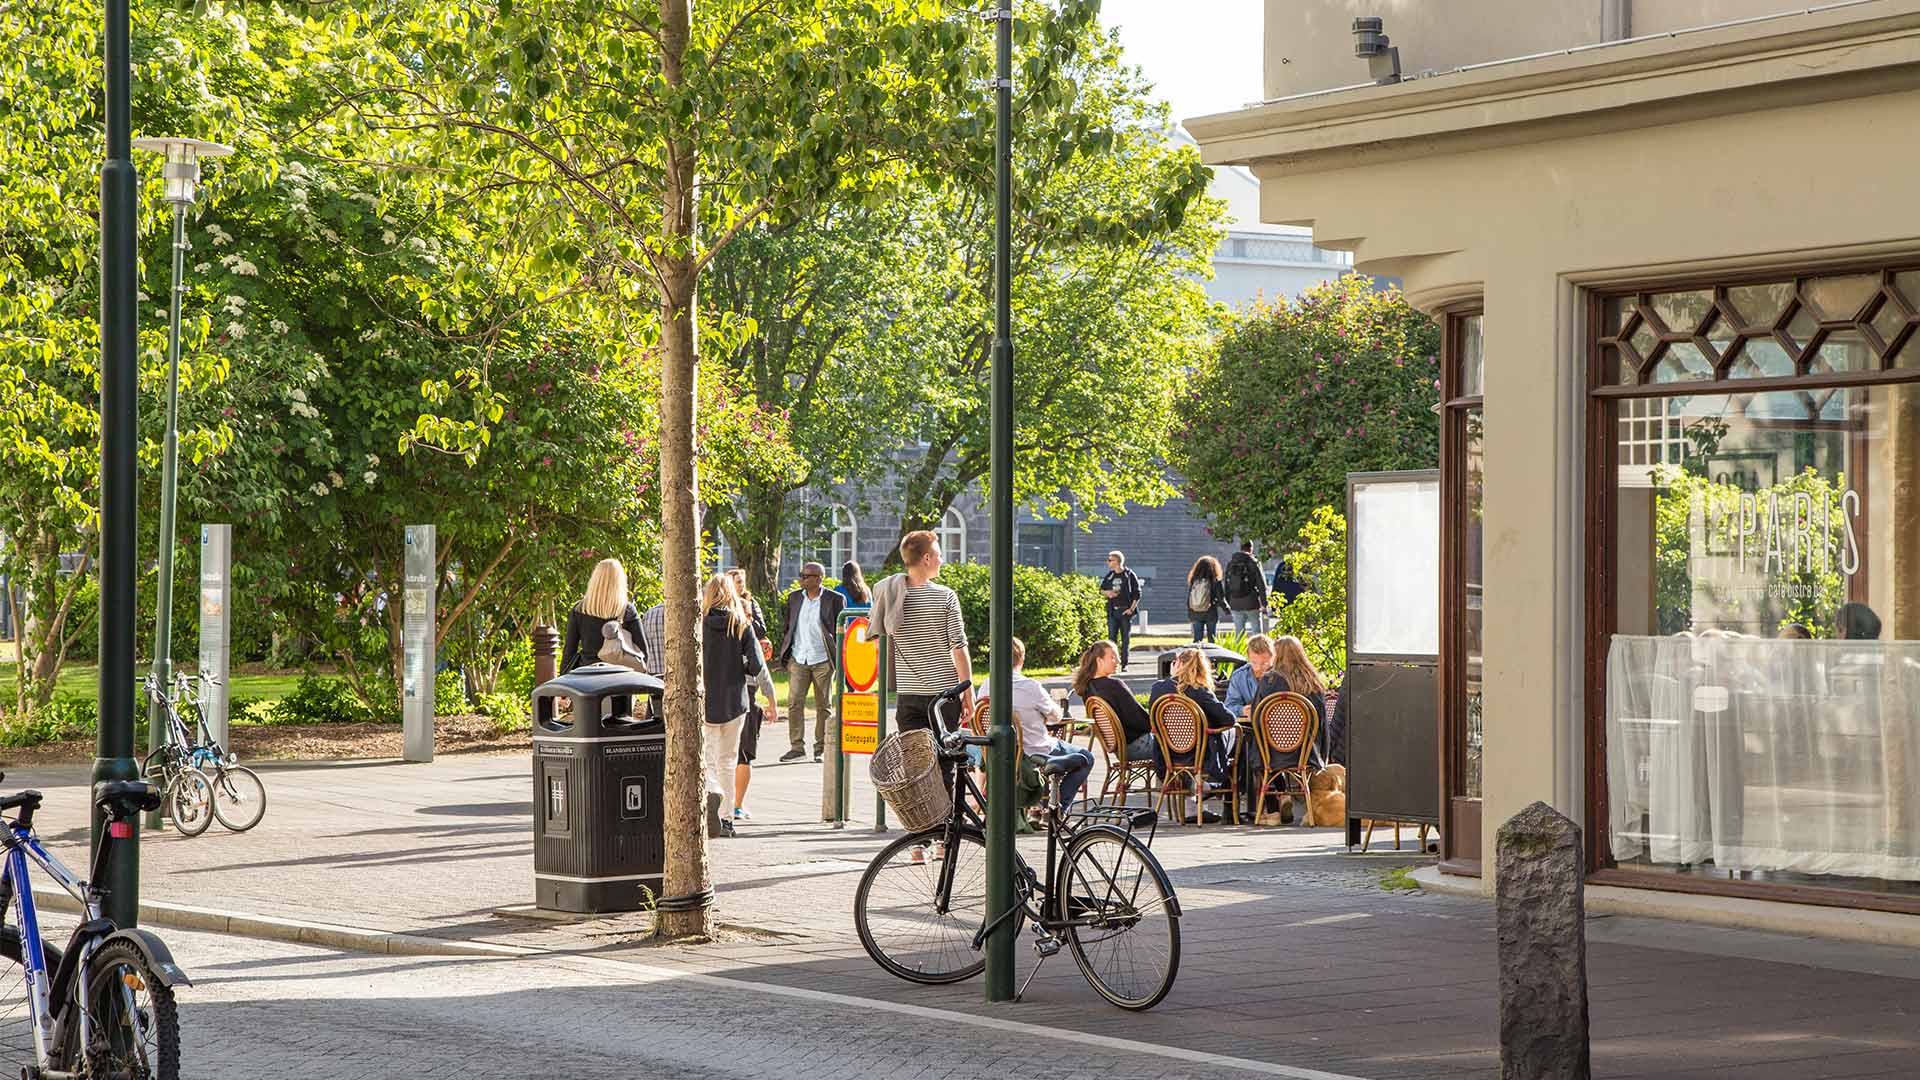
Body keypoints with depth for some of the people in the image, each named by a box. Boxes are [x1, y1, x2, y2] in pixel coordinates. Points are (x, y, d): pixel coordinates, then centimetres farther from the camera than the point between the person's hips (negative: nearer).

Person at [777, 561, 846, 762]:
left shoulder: (835, 599, -3)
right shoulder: (794, 597, 9)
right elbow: (786, 627, 16)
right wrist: (783, 653, 9)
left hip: (823, 661, -3)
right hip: (798, 660, 3)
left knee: (824, 706, 5)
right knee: (794, 703, -5)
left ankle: (821, 747, 14)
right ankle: (797, 747, -1)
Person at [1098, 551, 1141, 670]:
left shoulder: (1129, 575, -2)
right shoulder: (1109, 576, 11)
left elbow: (1137, 594, -3)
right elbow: (1101, 590, 21)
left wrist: (1131, 609, -11)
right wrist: (1107, 593, -2)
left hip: (1125, 611, -3)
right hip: (1112, 611, 3)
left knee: (1126, 639, 1)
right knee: (1112, 638, -2)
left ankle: (1124, 664, 6)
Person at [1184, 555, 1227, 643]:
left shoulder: (1193, 581, -2)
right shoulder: (1215, 582, -10)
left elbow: (1188, 600, 4)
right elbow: (1221, 599, -6)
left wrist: (1189, 616, 15)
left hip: (1196, 615, 2)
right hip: (1211, 615, -2)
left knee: (1197, 640, 8)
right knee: (1212, 640, 7)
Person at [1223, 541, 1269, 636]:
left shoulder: (1230, 564, 7)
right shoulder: (1253, 563, -7)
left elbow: (1227, 585, 13)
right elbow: (1261, 585, -7)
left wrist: (1228, 604, 19)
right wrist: (1264, 604, -2)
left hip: (1235, 604, 4)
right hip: (1251, 603, -4)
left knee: (1239, 634, 8)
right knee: (1257, 632, 0)